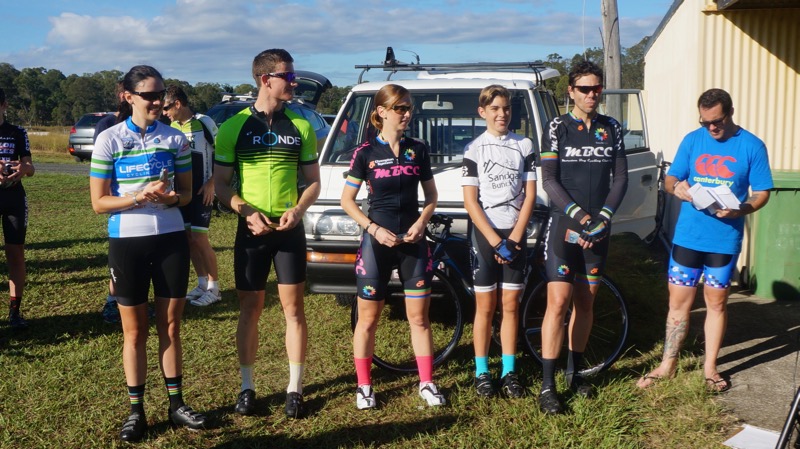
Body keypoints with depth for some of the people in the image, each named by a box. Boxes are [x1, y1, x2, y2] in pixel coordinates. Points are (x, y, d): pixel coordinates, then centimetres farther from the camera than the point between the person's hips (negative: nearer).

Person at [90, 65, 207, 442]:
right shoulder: (109, 140, -6)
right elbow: (99, 202, -6)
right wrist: (140, 197, -22)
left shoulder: (176, 138, 2)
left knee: (170, 328, 11)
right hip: (127, 243, -2)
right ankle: (136, 411, 18)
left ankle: (176, 404, 22)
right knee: (135, 332, 8)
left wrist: (171, 198, -16)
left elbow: (187, 193, 7)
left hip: (171, 239, 2)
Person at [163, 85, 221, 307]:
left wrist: (211, 183, -14)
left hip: (202, 191, -6)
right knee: (188, 239, 8)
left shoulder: (204, 123, -12)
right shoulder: (172, 127, 8)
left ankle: (214, 287, 3)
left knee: (199, 238, -8)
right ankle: (202, 283, 20)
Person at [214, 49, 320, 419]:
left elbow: (313, 181, 8)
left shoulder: (301, 127, 4)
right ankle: (247, 387, 19)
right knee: (249, 309, 7)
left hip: (289, 230, 1)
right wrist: (247, 212, -17)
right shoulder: (234, 127, -2)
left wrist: (297, 211, -11)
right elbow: (220, 184, 0)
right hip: (251, 231, -1)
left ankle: (294, 389, 13)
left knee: (293, 309, 3)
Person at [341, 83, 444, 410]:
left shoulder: (418, 150, 5)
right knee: (368, 319, 4)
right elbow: (347, 200, -1)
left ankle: (426, 384, 15)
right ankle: (364, 386, 16)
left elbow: (431, 195, 13)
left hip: (414, 242, 2)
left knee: (419, 317, 6)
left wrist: (421, 222, -6)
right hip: (377, 242, -2)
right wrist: (374, 229, -13)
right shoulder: (366, 152, -3)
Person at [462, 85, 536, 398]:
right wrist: (495, 241, -12)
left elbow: (529, 195, 2)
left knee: (510, 305, 5)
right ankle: (481, 372, 11)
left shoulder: (524, 146, 5)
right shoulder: (474, 149, 0)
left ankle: (509, 372, 14)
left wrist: (513, 239, -8)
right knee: (485, 306, 2)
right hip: (484, 232, -2)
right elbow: (470, 201, -5)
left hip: (515, 234, 2)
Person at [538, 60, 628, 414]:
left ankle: (574, 372, 24)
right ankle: (547, 386, -6)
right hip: (563, 226, -4)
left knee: (585, 302, 10)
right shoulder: (557, 128, -3)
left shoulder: (611, 128, 8)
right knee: (558, 303, -10)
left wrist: (602, 218, -8)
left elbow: (620, 177, 6)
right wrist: (578, 215, -17)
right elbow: (549, 180, -8)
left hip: (598, 229, 4)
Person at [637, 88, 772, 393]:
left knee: (716, 303, 11)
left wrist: (739, 210, -22)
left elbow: (762, 193, -3)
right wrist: (676, 187, -17)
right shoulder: (692, 141, 2)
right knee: (678, 302, 6)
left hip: (725, 240, -1)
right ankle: (668, 364, 18)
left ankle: (710, 367, 24)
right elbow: (670, 178, 7)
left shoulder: (752, 146, -4)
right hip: (687, 237, 2)